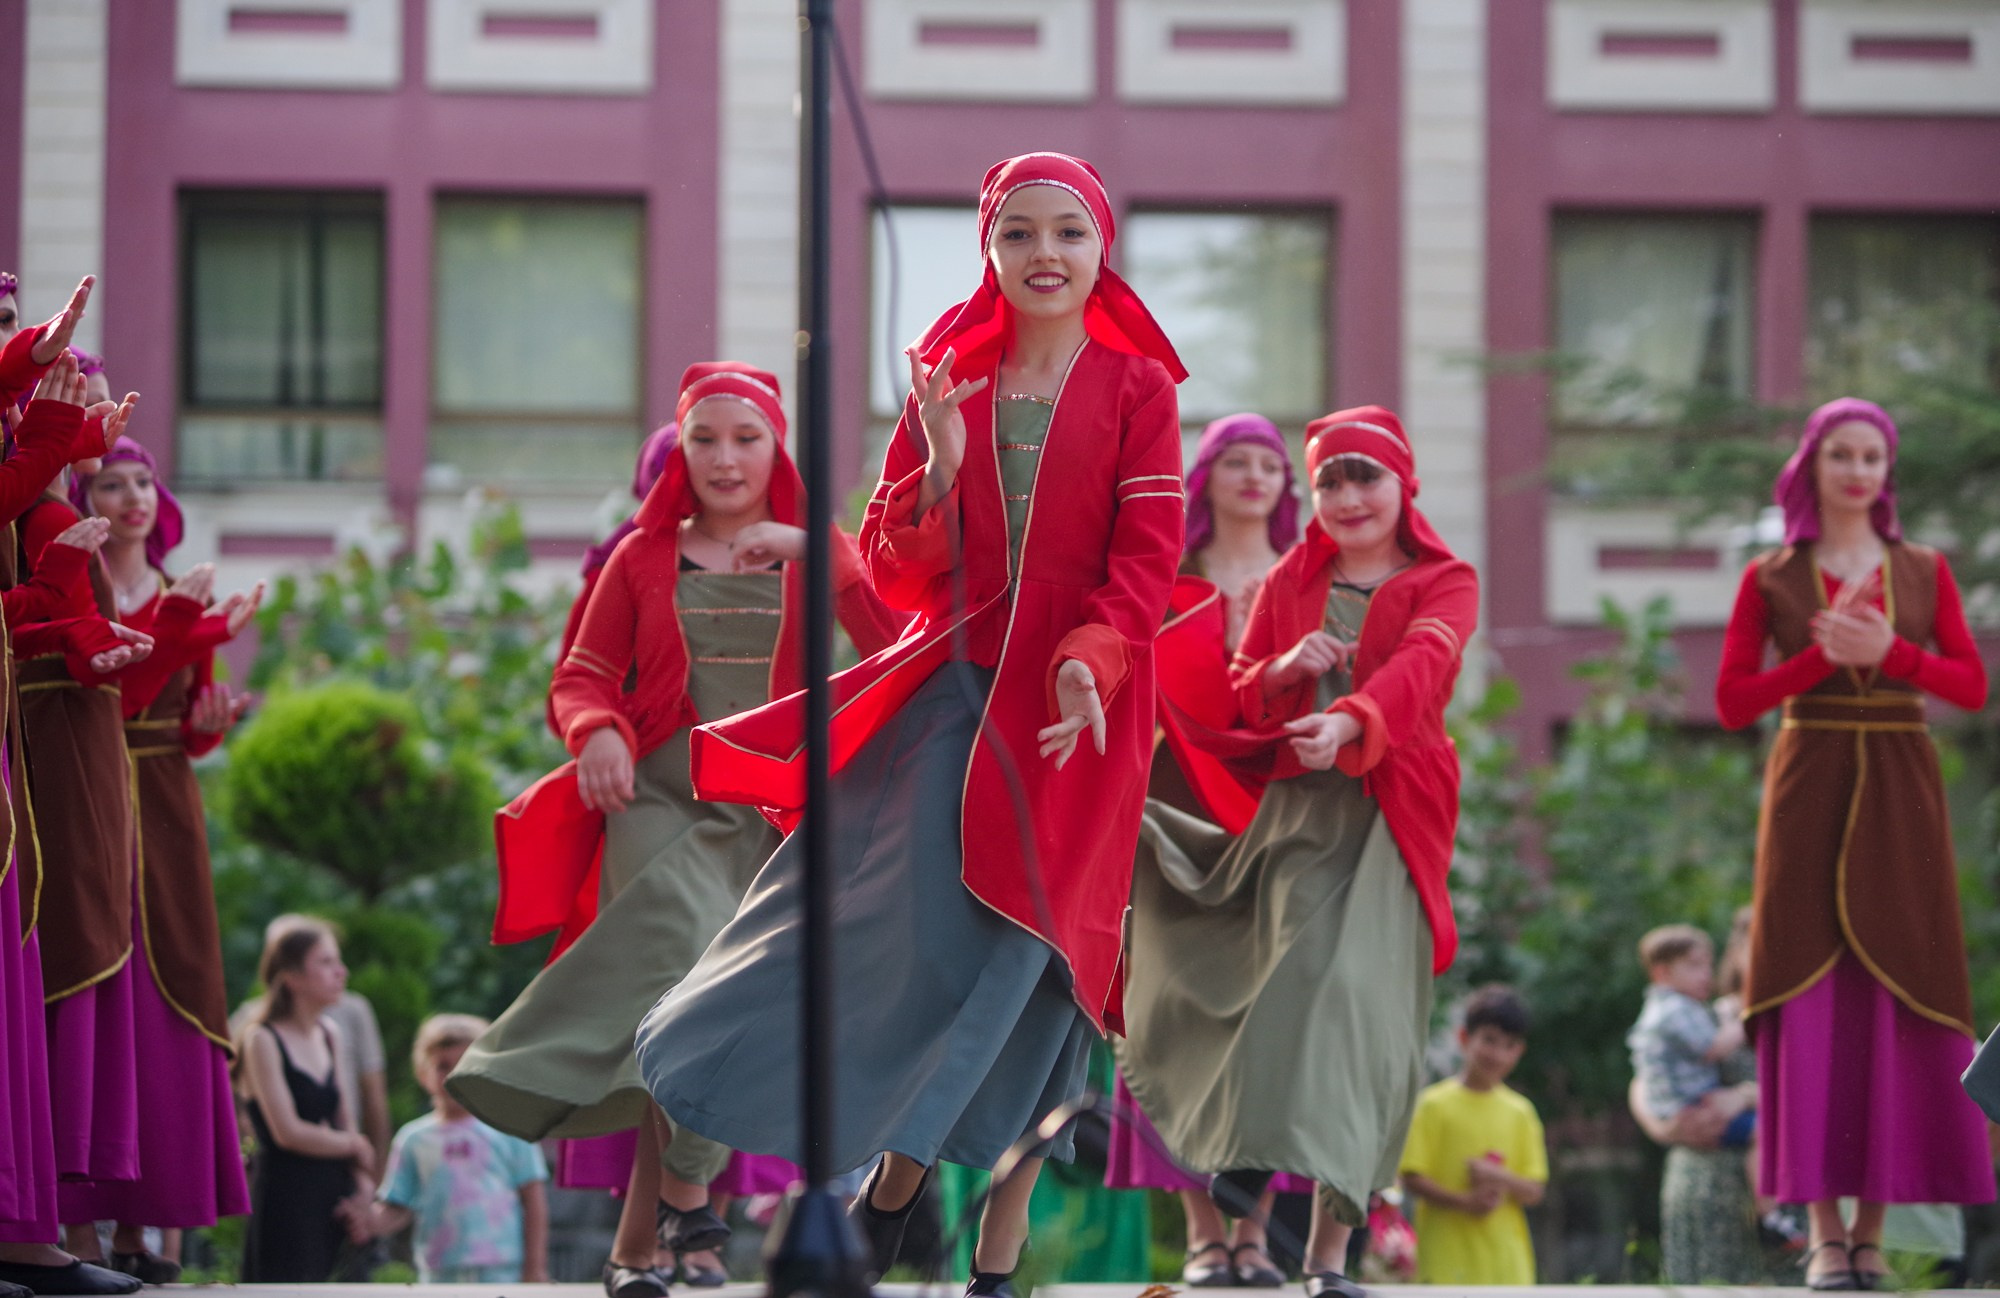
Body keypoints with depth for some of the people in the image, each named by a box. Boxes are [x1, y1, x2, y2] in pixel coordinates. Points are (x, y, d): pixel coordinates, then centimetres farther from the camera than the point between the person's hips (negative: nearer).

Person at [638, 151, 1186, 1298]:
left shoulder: (1136, 387, 2)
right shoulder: (949, 386, 10)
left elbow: (1148, 560, -6)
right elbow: (893, 574, 7)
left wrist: (1088, 663, -23)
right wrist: (940, 465, -10)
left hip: (1077, 711, -2)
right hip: (952, 693, 3)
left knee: (1028, 952, -4)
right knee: (905, 930, -8)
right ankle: (896, 1173, 13)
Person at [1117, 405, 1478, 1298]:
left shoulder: (1444, 584, 5)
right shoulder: (1289, 583, 16)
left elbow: (1420, 664, -16)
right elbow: (1235, 703, 15)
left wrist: (1349, 719, -36)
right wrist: (1286, 670, -8)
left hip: (1392, 815, -3)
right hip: (1296, 810, 3)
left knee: (1358, 998, -13)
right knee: (1294, 975, -14)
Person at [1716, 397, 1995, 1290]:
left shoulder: (1924, 572, 11)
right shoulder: (1770, 578, 6)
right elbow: (1733, 702, 0)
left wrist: (1890, 652, -13)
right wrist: (1823, 655, -11)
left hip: (1898, 797, 1)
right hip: (1809, 796, -1)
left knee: (1895, 994, -3)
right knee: (1814, 991, -6)